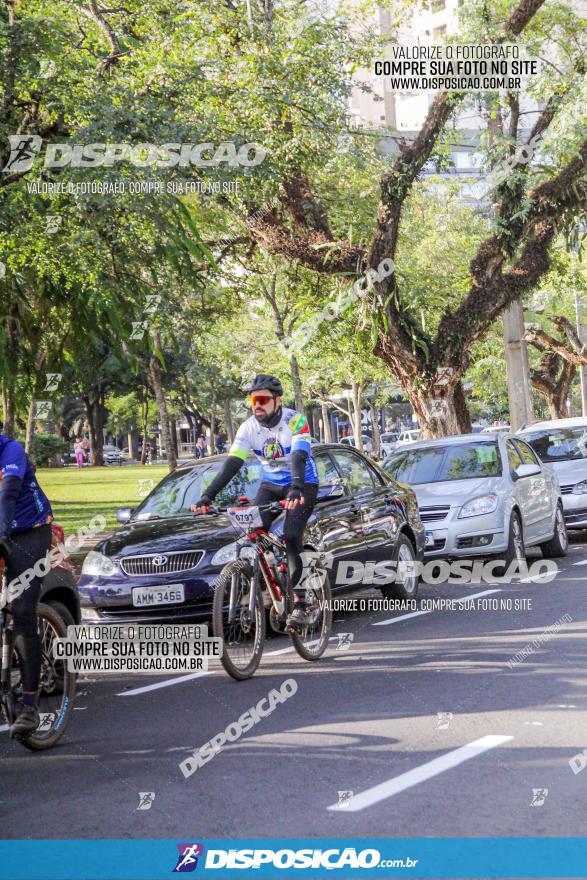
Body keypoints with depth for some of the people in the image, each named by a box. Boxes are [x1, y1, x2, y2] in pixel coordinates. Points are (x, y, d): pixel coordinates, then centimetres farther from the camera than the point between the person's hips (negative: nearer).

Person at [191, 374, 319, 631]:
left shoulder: (295, 421, -23)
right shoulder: (249, 427, -11)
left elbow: (300, 458, -35)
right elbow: (232, 463, -17)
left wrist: (296, 490, -53)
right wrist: (208, 496, -29)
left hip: (302, 485, -5)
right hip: (271, 484, 5)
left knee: (291, 536, -24)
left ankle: (300, 603, -19)